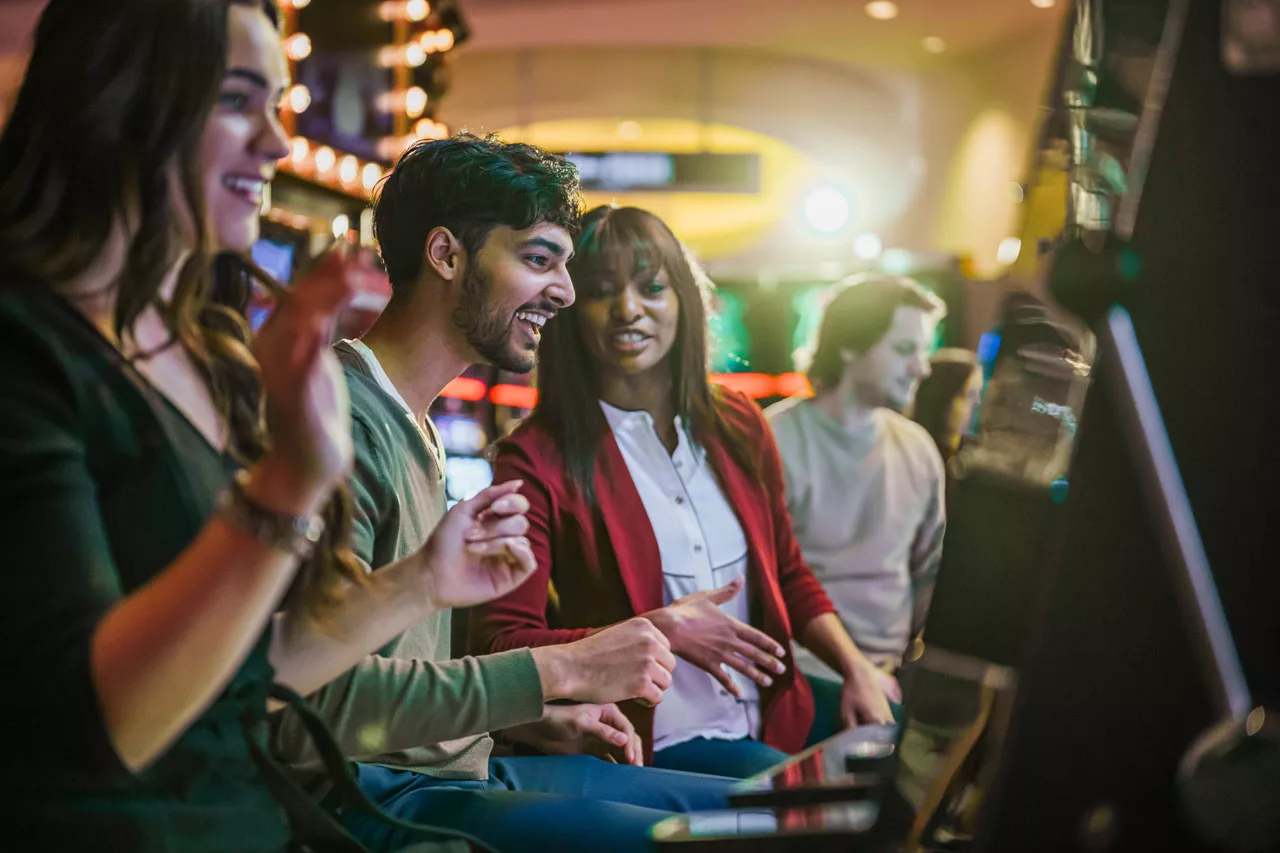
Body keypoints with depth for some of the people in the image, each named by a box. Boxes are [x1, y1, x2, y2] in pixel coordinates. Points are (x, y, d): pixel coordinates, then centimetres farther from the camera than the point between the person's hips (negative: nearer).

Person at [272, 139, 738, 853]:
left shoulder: (414, 428, 16)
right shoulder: (343, 417, -17)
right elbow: (326, 695, -26)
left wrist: (535, 721, 8)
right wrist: (562, 670, -20)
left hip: (460, 768, 10)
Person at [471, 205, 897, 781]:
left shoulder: (738, 424, 9)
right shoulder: (536, 458, -8)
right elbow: (505, 644, -11)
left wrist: (856, 669, 4)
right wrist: (657, 631, -20)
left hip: (773, 722, 6)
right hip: (654, 746, -6)